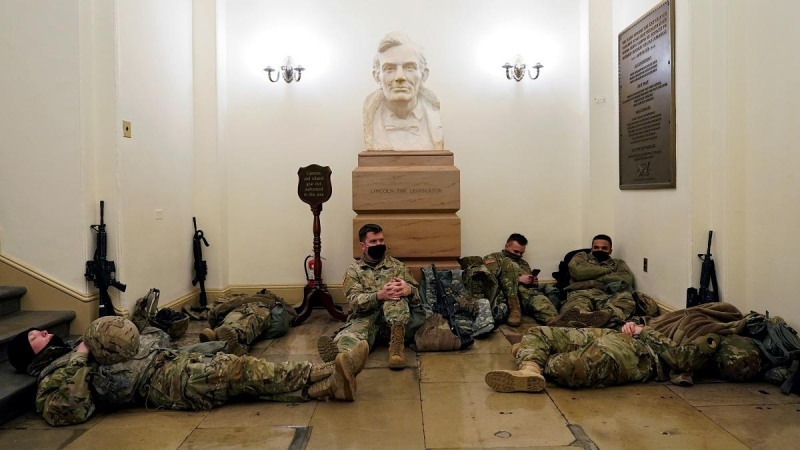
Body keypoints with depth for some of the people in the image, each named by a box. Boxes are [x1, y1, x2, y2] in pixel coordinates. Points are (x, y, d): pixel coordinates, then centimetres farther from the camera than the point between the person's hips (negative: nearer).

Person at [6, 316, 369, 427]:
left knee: (235, 364, -11)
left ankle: (331, 381, -20)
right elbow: (68, 412, -18)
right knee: (240, 372, -22)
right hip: (160, 382, -8)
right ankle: (331, 375, -26)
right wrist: (79, 358, -13)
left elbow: (152, 336, 28)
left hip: (170, 359, 8)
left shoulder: (80, 346, 29)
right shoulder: (53, 374, 7)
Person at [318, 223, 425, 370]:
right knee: (359, 327, -38)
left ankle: (397, 342, -43)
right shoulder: (353, 270, 13)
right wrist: (379, 295, -26)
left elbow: (417, 293, 8)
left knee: (396, 297, -30)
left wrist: (408, 290, -20)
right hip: (366, 317, -1)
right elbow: (355, 301, -4)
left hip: (397, 320, 2)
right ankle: (339, 351, -72)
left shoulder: (397, 266, 18)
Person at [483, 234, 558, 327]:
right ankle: (515, 309, -35)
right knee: (508, 262, -25)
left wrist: (534, 283, 7)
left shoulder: (524, 263, 33)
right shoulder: (492, 258, 16)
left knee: (539, 299, -33)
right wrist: (518, 279, -8)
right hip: (506, 294, -3)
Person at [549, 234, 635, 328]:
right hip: (581, 293, 0)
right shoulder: (582, 256, 32)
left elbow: (627, 279, 9)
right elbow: (578, 271, 6)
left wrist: (592, 281, 6)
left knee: (626, 298, -36)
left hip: (607, 296, 1)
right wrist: (608, 270, 13)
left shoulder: (618, 263, 33)